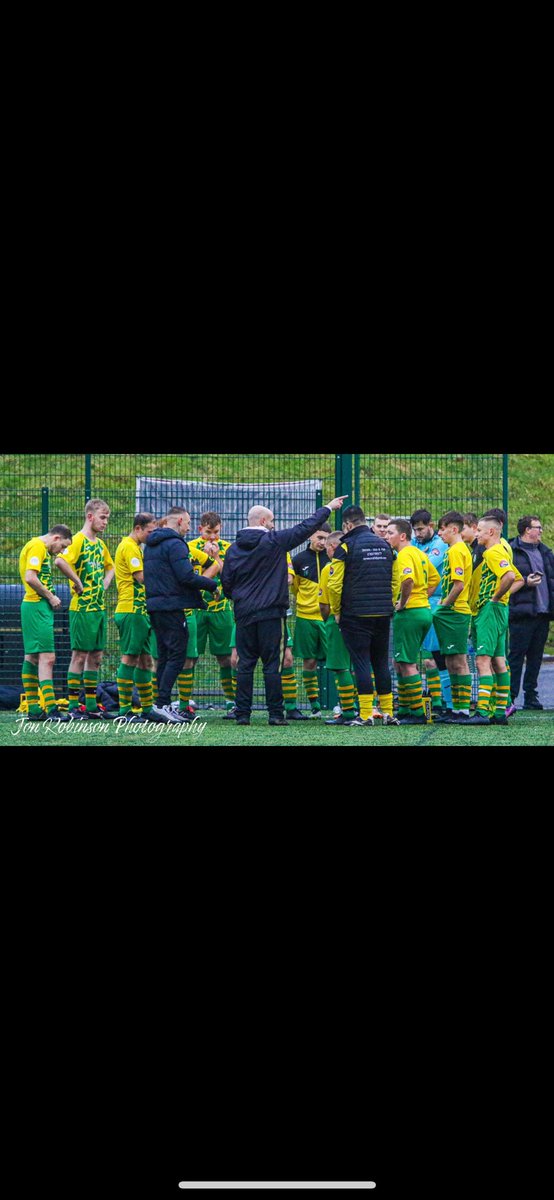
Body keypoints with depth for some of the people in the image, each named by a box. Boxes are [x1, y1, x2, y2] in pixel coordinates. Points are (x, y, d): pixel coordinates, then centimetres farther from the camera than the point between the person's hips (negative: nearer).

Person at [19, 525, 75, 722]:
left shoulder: (39, 547, 19)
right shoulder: (37, 547, -11)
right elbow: (30, 578, -22)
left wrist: (49, 597, 9)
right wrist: (50, 596, -12)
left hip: (32, 607, 11)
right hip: (37, 607, -11)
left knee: (32, 657, 11)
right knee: (47, 657, -14)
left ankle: (33, 709, 15)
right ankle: (51, 709, -18)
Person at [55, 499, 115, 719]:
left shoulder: (100, 544, 15)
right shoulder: (78, 540, -11)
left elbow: (110, 566, 32)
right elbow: (60, 561, -28)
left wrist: (104, 585, 14)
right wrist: (78, 582, -20)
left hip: (99, 607, 8)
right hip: (82, 608, -8)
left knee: (96, 656, 10)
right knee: (80, 655, -5)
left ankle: (91, 705, 16)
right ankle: (73, 705, -1)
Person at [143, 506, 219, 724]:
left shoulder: (150, 545, 18)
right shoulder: (175, 544, -11)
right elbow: (186, 577, -19)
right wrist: (212, 585, -6)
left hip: (154, 606, 9)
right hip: (171, 606, -9)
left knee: (164, 656, 12)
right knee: (177, 655, -8)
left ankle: (163, 705, 12)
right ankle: (162, 703, -16)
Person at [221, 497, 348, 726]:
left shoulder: (234, 549, 5)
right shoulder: (274, 541, -6)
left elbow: (226, 583, 8)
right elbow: (305, 528, 0)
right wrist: (328, 508, 11)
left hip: (243, 613, 3)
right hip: (270, 612, -3)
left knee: (245, 664, 6)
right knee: (271, 664, 0)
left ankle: (242, 713, 3)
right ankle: (276, 713, 0)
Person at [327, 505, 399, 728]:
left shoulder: (346, 547, -7)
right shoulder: (384, 545, 10)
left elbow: (335, 584, -10)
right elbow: (393, 581, 12)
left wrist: (337, 612, 3)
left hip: (356, 617, -5)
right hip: (383, 615, 5)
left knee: (361, 664, -3)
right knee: (381, 663, 12)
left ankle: (365, 715, -6)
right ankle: (387, 712, 13)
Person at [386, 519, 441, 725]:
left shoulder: (405, 555, -13)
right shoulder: (420, 554, 16)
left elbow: (408, 579, -31)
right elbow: (435, 579, 25)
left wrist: (402, 603, -19)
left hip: (409, 613, -10)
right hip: (424, 610, 10)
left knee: (407, 664, -6)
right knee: (402, 663, 16)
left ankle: (418, 712, -6)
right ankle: (404, 710, 20)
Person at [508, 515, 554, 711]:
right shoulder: (511, 552, -5)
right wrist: (525, 583, -17)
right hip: (522, 612, -7)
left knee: (535, 658, 9)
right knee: (516, 657, -6)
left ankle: (531, 697, 14)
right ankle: (509, 698, -3)